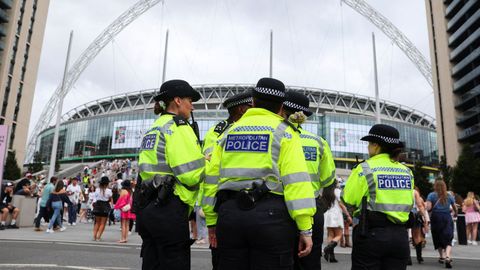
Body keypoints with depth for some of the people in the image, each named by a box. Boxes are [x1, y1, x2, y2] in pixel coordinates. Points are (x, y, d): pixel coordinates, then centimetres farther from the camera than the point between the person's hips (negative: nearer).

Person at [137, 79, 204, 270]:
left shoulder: (153, 129, 20)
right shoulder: (177, 126, -8)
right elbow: (191, 174, -17)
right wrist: (209, 163, 1)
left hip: (147, 207, 9)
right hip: (169, 210, -9)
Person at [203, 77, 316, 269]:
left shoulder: (230, 131, 14)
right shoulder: (283, 132, 3)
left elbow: (212, 177, 11)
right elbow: (296, 180, -9)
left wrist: (212, 222, 16)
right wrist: (305, 228, -8)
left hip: (229, 213, 4)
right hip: (270, 215, -4)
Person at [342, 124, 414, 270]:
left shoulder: (365, 168, -10)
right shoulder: (407, 171, 5)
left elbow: (349, 200, -10)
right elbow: (409, 203, 12)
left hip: (371, 232, -4)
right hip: (400, 234, 5)